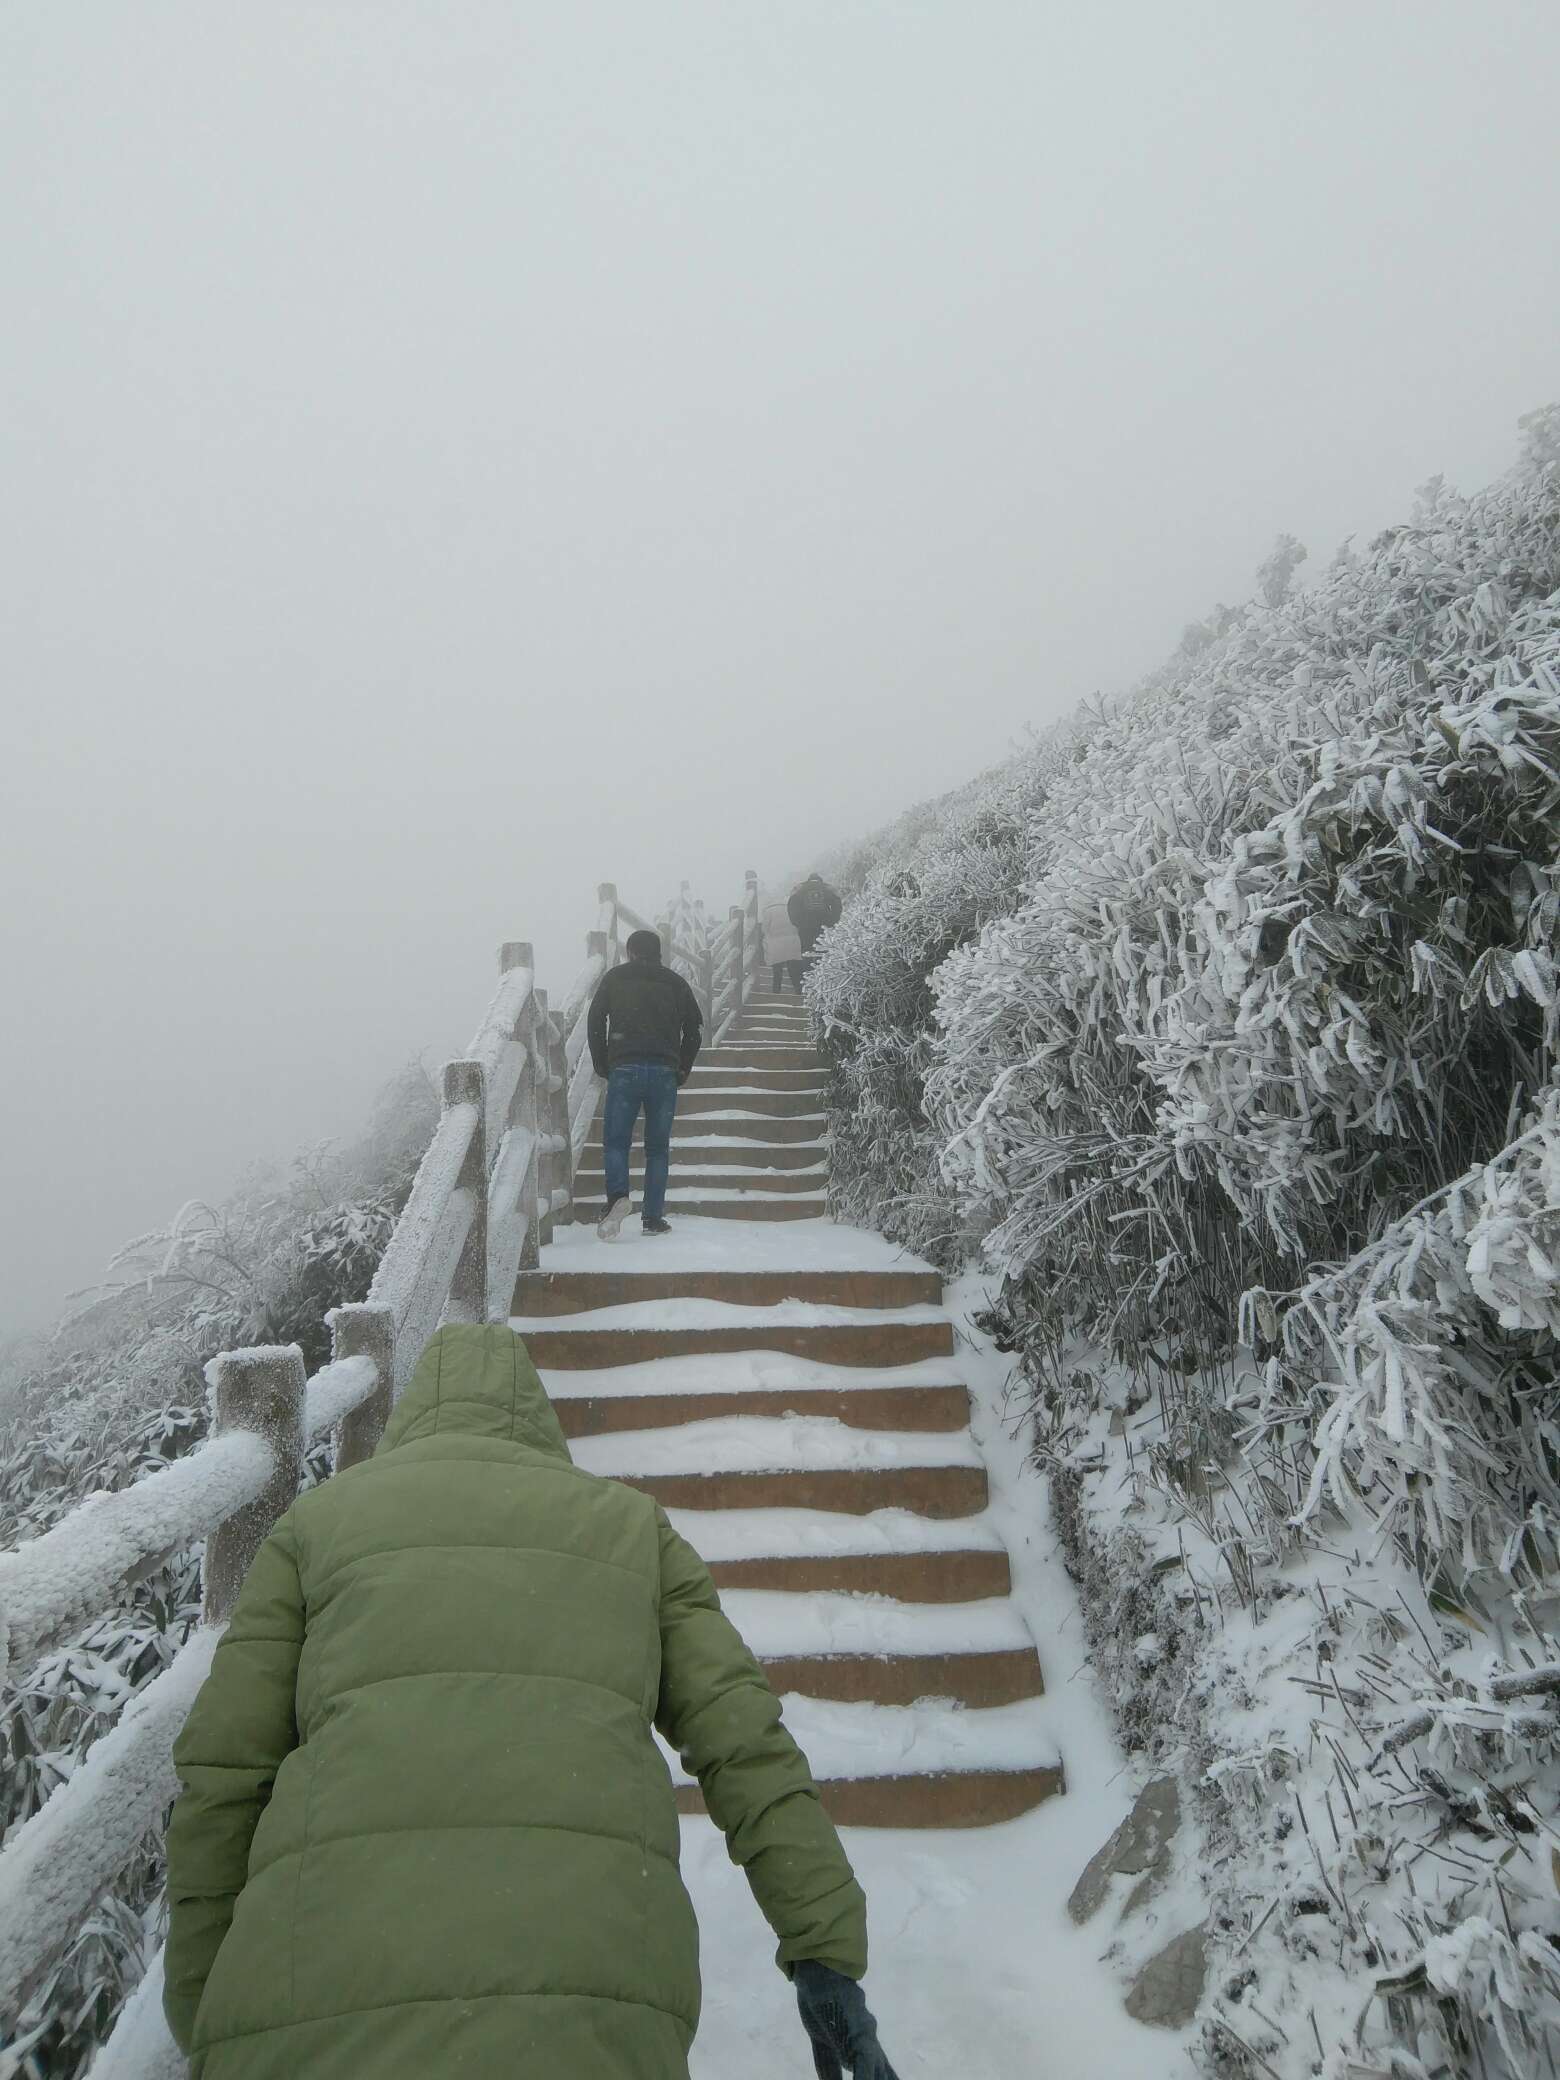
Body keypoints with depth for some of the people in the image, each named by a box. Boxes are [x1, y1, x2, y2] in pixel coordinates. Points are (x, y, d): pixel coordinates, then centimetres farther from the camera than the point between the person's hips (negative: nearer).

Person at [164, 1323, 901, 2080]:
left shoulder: (319, 1522, 22)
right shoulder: (629, 1525, 23)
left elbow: (222, 1776, 15)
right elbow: (742, 1734, 13)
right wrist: (827, 1956, 11)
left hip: (336, 1994, 0)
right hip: (583, 1991, 1)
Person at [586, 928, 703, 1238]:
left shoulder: (614, 978, 11)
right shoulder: (674, 982, 15)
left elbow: (595, 1023, 6)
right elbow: (694, 1025, 12)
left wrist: (602, 1066, 12)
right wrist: (682, 1070, 18)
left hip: (624, 1070, -1)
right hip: (664, 1072, 1)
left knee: (615, 1140, 5)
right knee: (658, 1147, 7)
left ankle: (617, 1195, -20)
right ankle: (653, 1218, 5)